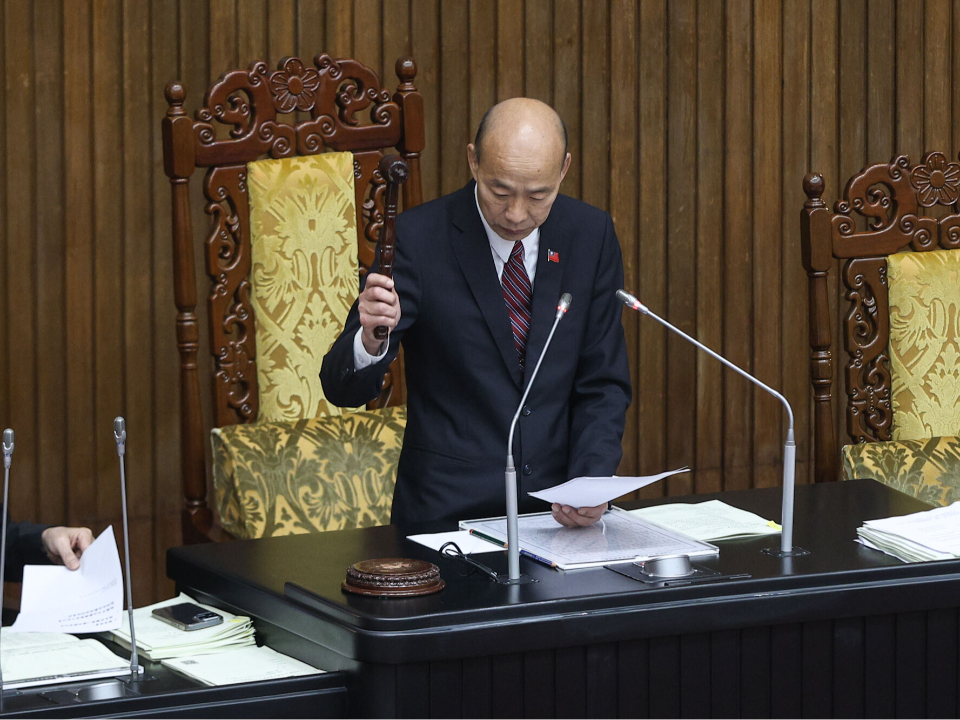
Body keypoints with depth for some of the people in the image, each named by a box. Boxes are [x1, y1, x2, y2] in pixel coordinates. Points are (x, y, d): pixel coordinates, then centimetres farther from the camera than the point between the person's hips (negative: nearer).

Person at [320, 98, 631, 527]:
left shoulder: (590, 234, 3)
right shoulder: (419, 237, -7)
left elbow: (603, 384, 7)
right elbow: (343, 389, -8)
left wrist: (590, 484, -10)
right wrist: (371, 338, -30)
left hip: (558, 507, 3)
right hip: (447, 508, -2)